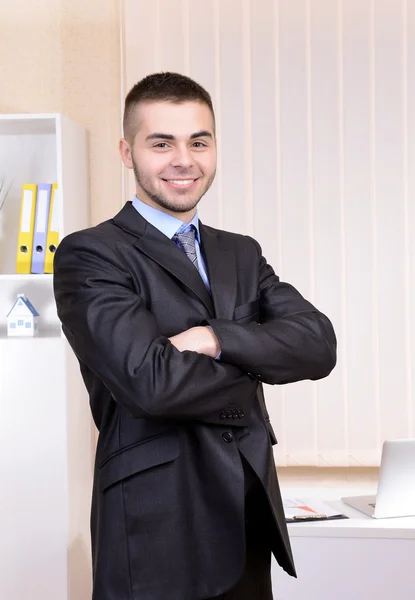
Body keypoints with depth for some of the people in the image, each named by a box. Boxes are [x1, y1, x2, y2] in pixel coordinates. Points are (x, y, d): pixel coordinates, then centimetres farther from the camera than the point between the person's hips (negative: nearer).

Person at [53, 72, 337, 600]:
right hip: (157, 536, -5)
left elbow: (318, 345, -2)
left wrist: (218, 338, -17)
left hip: (251, 527, 6)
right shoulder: (89, 255, -7)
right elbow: (149, 382, -20)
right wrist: (252, 369, -5)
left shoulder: (242, 254, 12)